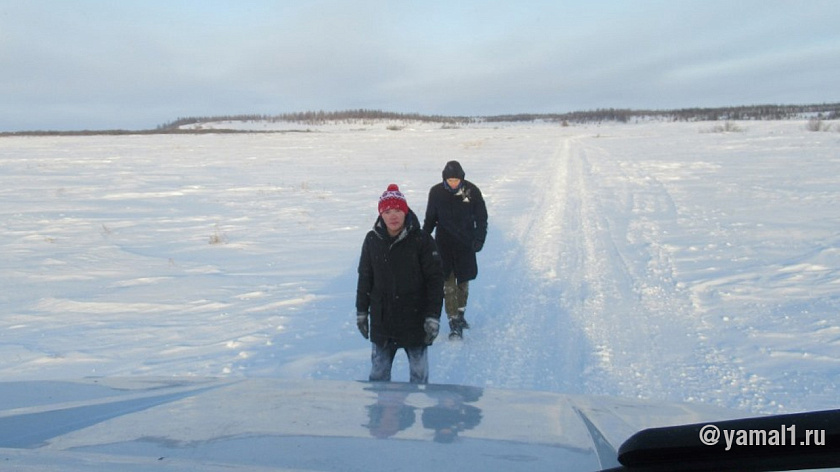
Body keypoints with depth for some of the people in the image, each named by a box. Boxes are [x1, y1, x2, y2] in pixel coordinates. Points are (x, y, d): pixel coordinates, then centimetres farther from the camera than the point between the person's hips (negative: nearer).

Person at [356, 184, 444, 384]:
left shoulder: (421, 240, -11)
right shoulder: (372, 240, -2)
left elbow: (435, 279, -10)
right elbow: (365, 278, 8)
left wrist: (433, 316, -12)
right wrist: (361, 312, 10)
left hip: (415, 320, -2)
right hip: (382, 320, 3)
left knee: (419, 374, 11)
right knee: (378, 374, 13)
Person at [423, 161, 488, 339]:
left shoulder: (472, 191, -8)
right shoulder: (436, 192, -6)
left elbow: (481, 218, 0)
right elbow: (430, 218, 7)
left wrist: (479, 239, -8)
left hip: (465, 244, 1)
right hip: (444, 244, 0)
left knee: (463, 281, 13)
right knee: (448, 284, -5)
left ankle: (460, 314, 32)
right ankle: (454, 323, -1)